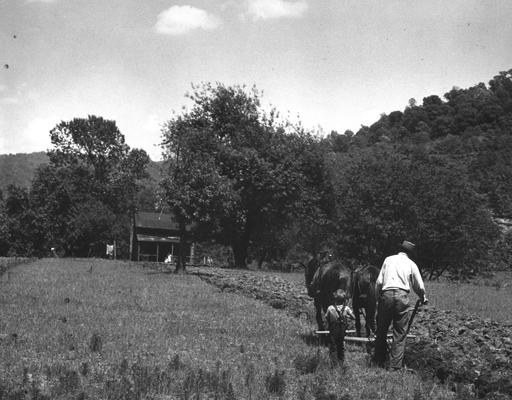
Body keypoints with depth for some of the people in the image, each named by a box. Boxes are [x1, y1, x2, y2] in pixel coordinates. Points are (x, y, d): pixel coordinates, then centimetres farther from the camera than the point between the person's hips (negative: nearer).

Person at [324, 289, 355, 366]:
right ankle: (341, 362, 32)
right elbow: (354, 317, -9)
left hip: (332, 332, -2)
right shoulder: (346, 308, -18)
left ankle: (334, 362, 6)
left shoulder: (330, 308, -21)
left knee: (332, 346, 11)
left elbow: (326, 318, -11)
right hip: (342, 332, 2)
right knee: (341, 346, 22)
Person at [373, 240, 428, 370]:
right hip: (402, 296, -1)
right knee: (400, 333, 4)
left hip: (386, 295, 1)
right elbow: (419, 286, 18)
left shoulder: (388, 260, 17)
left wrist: (378, 298, 18)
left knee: (381, 330, 12)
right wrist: (423, 298, 36)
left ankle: (379, 361, 20)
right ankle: (395, 365, 2)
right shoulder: (411, 264, 14)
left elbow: (379, 282, 10)